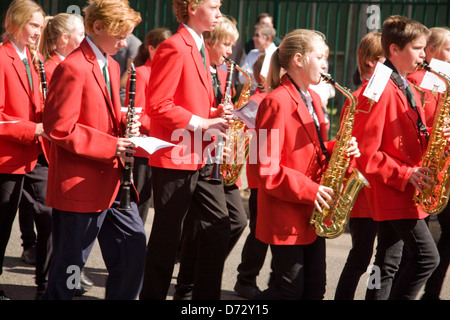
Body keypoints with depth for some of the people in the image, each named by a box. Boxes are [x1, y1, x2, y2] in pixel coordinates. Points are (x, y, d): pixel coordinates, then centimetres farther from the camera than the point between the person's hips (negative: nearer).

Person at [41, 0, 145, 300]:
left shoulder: (112, 66, 13)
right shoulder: (72, 68, -16)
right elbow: (59, 128, -20)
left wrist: (125, 124, 1)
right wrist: (110, 146, -20)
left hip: (113, 181, 9)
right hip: (81, 185, -9)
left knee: (133, 251, 9)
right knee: (69, 267, 1)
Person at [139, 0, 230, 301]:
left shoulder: (200, 48, 16)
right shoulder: (174, 48, -14)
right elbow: (157, 105, -20)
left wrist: (214, 115, 4)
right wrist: (200, 124, -19)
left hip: (202, 157, 9)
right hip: (176, 157, -9)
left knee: (219, 228, 8)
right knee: (167, 234, 1)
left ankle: (206, 293, 17)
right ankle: (153, 294, 12)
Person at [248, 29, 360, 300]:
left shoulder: (313, 98, 13)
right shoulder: (277, 102, -15)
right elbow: (263, 165, -19)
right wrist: (307, 189, -21)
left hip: (312, 213, 9)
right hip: (286, 215, -9)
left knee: (315, 287, 10)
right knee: (291, 289, -5)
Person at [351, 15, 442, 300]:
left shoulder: (407, 89, 15)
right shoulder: (380, 90, -15)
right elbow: (366, 151, -19)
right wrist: (406, 174, -20)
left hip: (403, 191, 9)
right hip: (392, 190, -9)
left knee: (388, 265, 11)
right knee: (427, 257, -11)